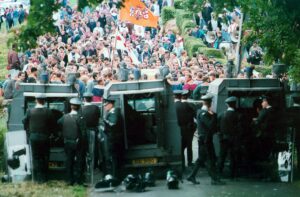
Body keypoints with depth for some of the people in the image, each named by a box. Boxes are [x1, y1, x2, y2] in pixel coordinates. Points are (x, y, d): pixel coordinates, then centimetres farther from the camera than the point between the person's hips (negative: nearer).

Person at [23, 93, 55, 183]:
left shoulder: (30, 111, -6)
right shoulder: (48, 112, -9)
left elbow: (25, 123, 1)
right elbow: (52, 125, -3)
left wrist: (29, 133, 14)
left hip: (33, 137, 1)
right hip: (45, 138, -1)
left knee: (36, 157, 8)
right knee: (44, 158, 9)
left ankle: (37, 177, 8)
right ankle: (43, 177, 10)